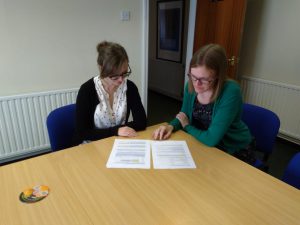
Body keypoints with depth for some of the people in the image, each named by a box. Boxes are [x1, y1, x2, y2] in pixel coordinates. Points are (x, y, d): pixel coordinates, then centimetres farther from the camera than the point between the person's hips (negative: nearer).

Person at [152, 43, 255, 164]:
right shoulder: (191, 86, -10)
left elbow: (211, 139, -27)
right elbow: (184, 116, 4)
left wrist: (186, 126, -12)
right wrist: (171, 126, -14)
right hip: (204, 147, 5)